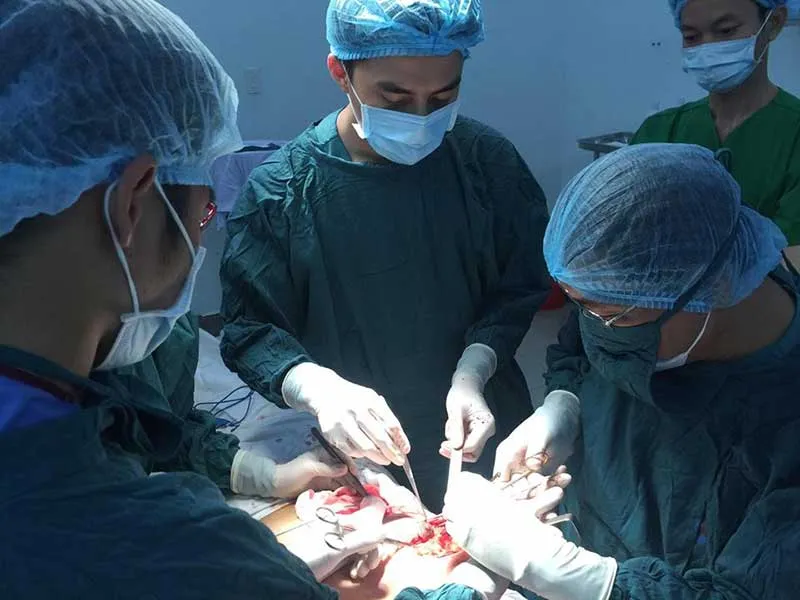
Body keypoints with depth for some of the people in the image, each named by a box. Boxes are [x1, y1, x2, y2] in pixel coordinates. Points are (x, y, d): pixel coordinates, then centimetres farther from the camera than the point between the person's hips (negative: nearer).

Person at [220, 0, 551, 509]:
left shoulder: (487, 160, -11)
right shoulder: (281, 190, -16)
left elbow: (518, 290, -3)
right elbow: (251, 331, -12)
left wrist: (472, 374, -20)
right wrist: (318, 387, -32)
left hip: (481, 436, 2)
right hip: (361, 458, -2)